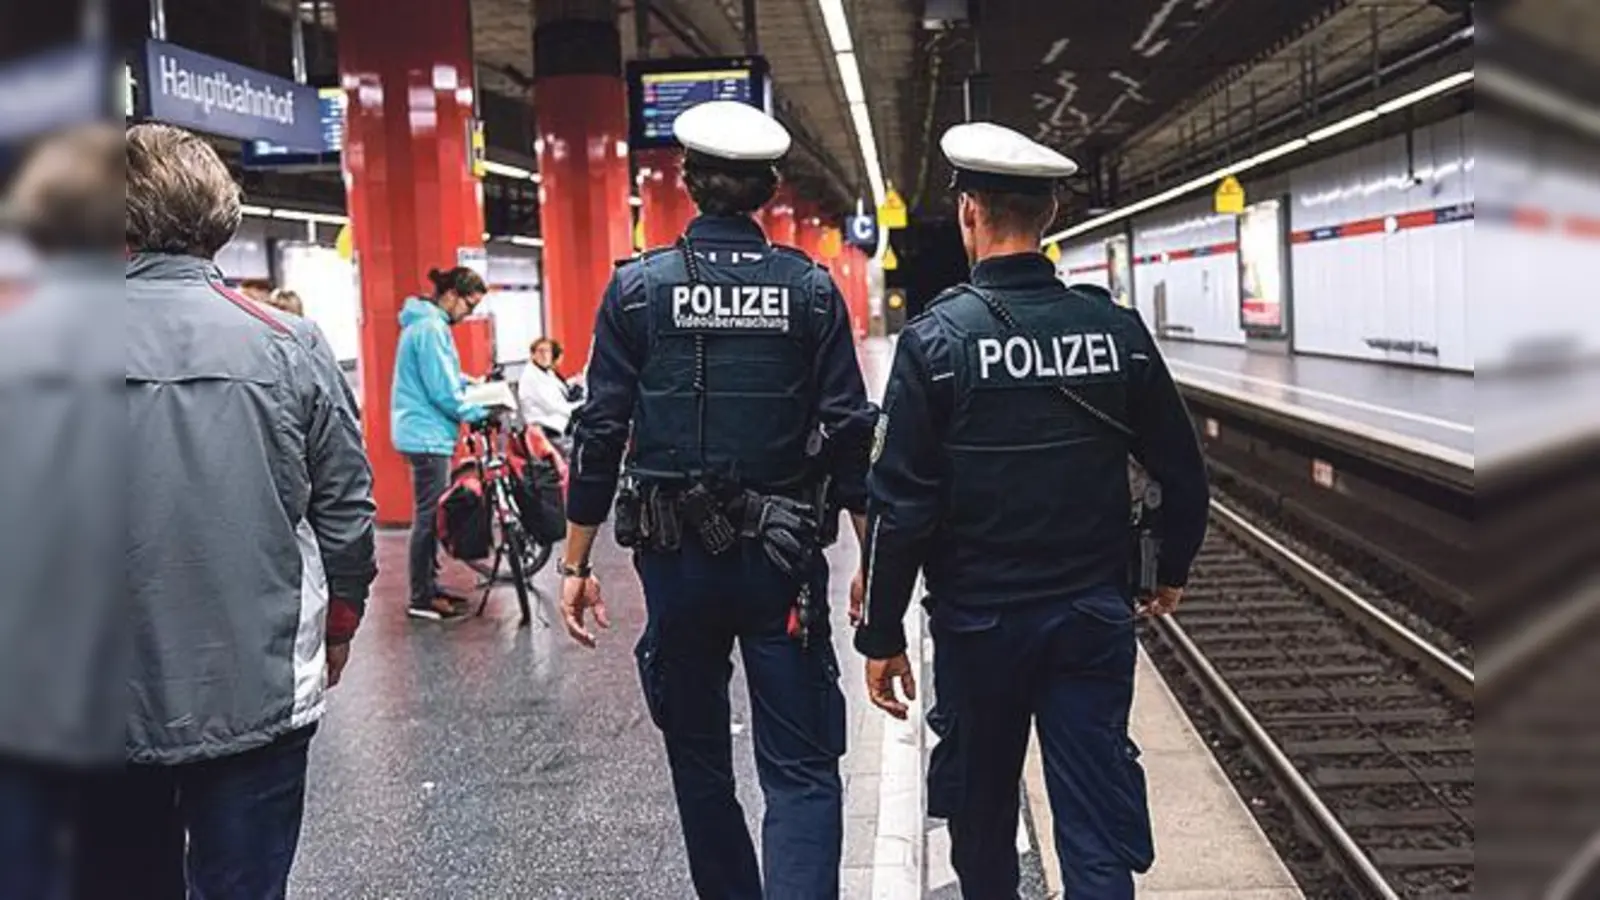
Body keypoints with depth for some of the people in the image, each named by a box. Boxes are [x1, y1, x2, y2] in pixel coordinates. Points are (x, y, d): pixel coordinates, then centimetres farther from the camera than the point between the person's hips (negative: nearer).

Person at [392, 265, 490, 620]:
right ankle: (422, 599, 1)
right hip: (428, 434, -11)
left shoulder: (426, 323, 14)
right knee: (429, 514, -5)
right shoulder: (431, 328, -18)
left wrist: (469, 382, 10)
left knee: (432, 513, 15)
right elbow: (442, 393, -20)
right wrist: (481, 412, -11)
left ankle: (428, 586, 24)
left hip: (424, 433, 11)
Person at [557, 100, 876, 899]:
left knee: (698, 757, 20)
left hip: (676, 555, 1)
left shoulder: (637, 286, -2)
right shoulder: (811, 288, -1)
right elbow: (848, 432, -3)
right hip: (783, 555, -1)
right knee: (800, 769, 4)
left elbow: (601, 432, -3)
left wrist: (576, 564, 2)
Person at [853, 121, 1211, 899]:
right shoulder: (1116, 330, -3)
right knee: (1098, 833, 8)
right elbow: (1184, 475, 4)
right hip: (1095, 617, 2)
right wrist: (1171, 572, 22)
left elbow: (901, 505, -13)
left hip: (978, 622, -2)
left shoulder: (935, 339, -12)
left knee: (980, 810, 20)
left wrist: (882, 634, -4)